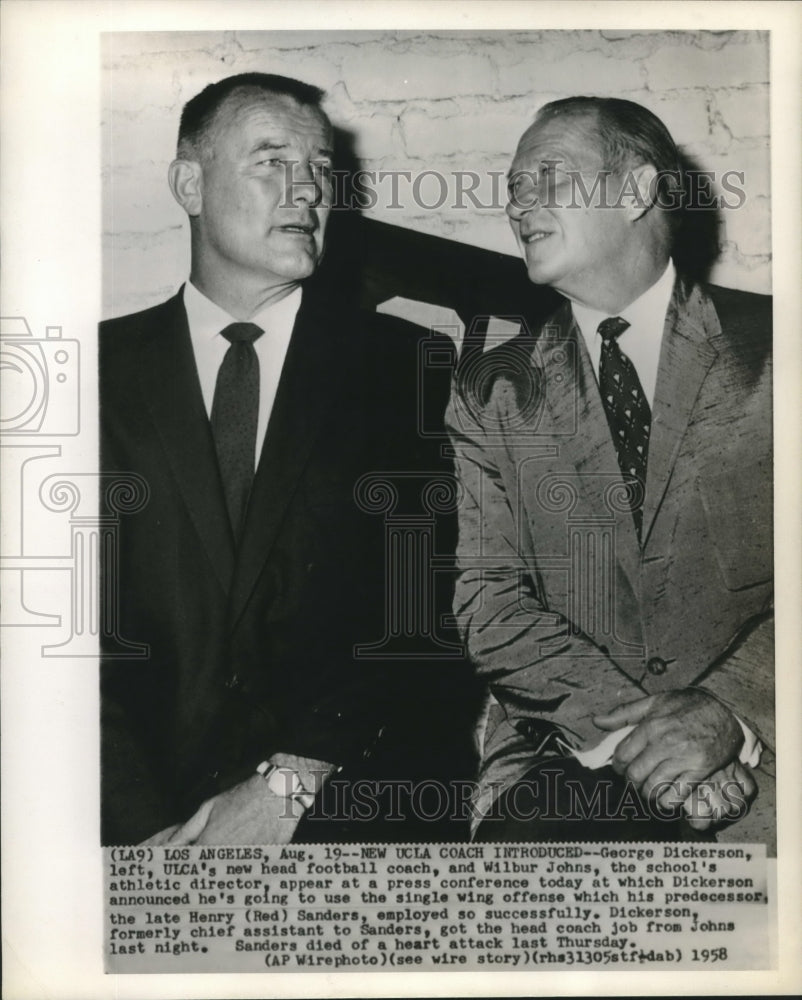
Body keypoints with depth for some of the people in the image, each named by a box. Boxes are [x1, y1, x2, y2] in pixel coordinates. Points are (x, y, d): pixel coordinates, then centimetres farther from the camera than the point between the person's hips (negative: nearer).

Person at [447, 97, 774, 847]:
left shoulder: (769, 345, 6)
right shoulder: (490, 392, 10)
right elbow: (488, 596, 1)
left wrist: (726, 707, -16)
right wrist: (631, 722, -13)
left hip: (760, 745, -1)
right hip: (571, 756, 1)